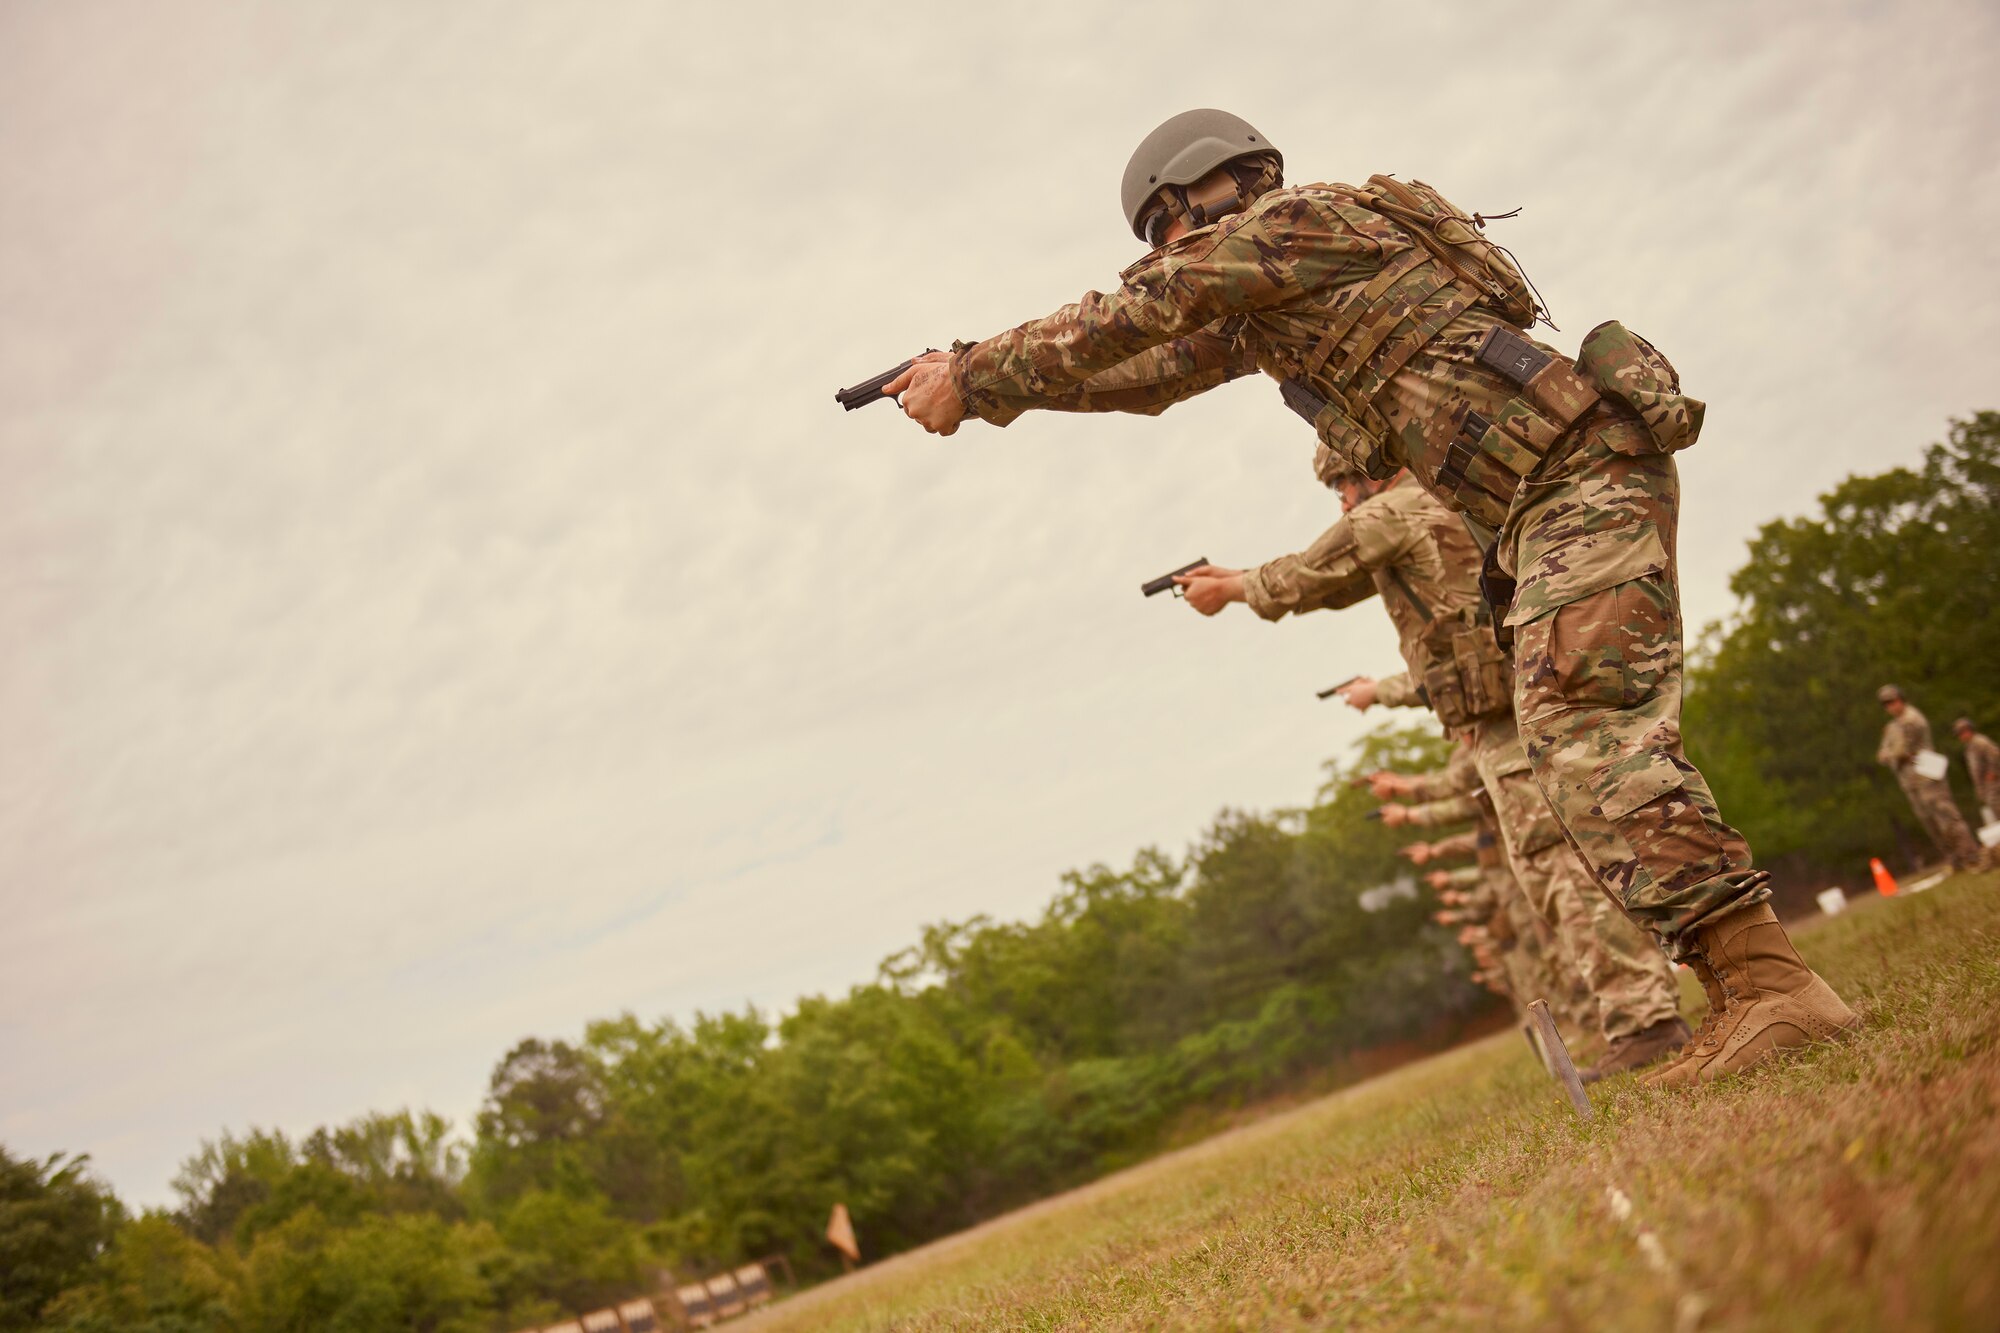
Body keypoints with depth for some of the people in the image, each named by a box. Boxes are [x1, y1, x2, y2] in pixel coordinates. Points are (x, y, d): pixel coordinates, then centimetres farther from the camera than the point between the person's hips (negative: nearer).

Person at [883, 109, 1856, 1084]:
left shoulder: (1295, 219, -4)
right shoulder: (1256, 314, 24)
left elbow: (1132, 318, -6)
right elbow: (1152, 373, 29)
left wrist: (971, 377, 1)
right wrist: (985, 384, 21)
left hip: (1584, 467, -10)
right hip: (1547, 503, 10)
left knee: (1590, 739, -22)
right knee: (1579, 753, 5)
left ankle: (1767, 984, -28)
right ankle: (1753, 998, 4)